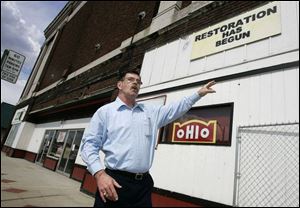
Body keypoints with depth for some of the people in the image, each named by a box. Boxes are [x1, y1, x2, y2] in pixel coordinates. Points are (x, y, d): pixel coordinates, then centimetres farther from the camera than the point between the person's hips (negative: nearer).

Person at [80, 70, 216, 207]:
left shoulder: (151, 111, 14)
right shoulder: (105, 111, 2)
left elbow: (175, 108, 16)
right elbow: (89, 144, -3)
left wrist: (199, 93, 12)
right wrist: (99, 173, -16)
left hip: (143, 184, 4)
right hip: (115, 182, -3)